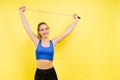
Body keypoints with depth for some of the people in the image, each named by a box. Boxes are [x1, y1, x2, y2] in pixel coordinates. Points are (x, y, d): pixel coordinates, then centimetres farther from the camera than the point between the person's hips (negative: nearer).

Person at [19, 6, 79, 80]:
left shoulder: (53, 42, 3)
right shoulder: (37, 42, 2)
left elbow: (67, 32, 9)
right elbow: (26, 27, 5)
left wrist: (76, 20, 16)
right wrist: (21, 13, 10)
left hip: (51, 73, 0)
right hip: (39, 73, 0)